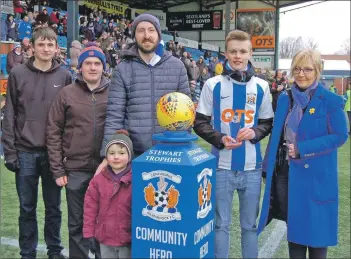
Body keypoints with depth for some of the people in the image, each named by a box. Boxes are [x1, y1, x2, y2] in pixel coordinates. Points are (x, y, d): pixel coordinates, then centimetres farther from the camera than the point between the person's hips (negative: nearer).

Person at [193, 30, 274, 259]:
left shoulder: (261, 87, 6)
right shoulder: (213, 85, 1)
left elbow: (268, 122, 12)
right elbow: (200, 122, 3)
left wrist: (255, 133, -10)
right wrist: (219, 139, -15)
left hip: (252, 166, 2)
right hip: (222, 165, -1)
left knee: (250, 224, 12)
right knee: (221, 223, 9)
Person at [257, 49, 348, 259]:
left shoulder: (331, 101, -9)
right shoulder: (285, 99, 6)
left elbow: (340, 136, -11)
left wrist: (303, 149, -18)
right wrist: (268, 167, 6)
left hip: (316, 174, -4)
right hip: (286, 171, 5)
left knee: (315, 226, 6)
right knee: (294, 224, 15)